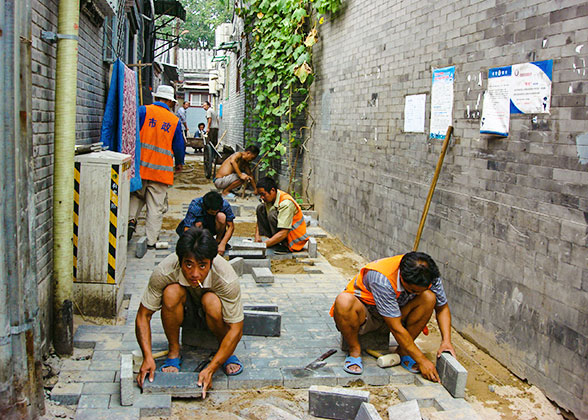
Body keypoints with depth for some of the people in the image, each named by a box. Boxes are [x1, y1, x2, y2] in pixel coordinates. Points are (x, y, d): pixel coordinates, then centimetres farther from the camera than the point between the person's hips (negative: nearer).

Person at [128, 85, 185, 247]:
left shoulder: (143, 111, 1)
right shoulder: (175, 121, 7)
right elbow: (179, 146, 14)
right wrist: (179, 163, 30)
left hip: (139, 166, 0)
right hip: (161, 170, 0)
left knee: (136, 195, 21)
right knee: (156, 207, 4)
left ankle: (131, 219, -2)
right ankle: (151, 241, 6)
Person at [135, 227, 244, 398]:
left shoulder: (227, 279, -36)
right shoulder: (164, 272, -33)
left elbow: (236, 330, -30)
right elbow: (143, 316, -23)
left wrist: (211, 369, -39)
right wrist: (148, 357, -35)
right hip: (184, 307, 1)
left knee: (212, 302, -36)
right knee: (171, 292, -33)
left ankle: (227, 352, -8)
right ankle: (174, 352, -12)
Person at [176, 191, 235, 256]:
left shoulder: (224, 204, -26)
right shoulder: (194, 206, -31)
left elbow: (231, 226, -19)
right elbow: (187, 230, -34)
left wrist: (222, 244, -31)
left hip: (214, 227, 2)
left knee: (221, 216, -32)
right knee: (198, 224, -37)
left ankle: (218, 241, -9)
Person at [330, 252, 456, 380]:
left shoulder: (428, 274, -18)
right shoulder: (382, 278, -36)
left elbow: (442, 307, -1)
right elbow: (395, 327, -32)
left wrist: (446, 340, -16)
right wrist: (421, 360, -28)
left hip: (394, 313, 5)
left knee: (429, 297, -22)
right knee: (344, 301, -40)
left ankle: (403, 351, -8)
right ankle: (355, 350, -14)